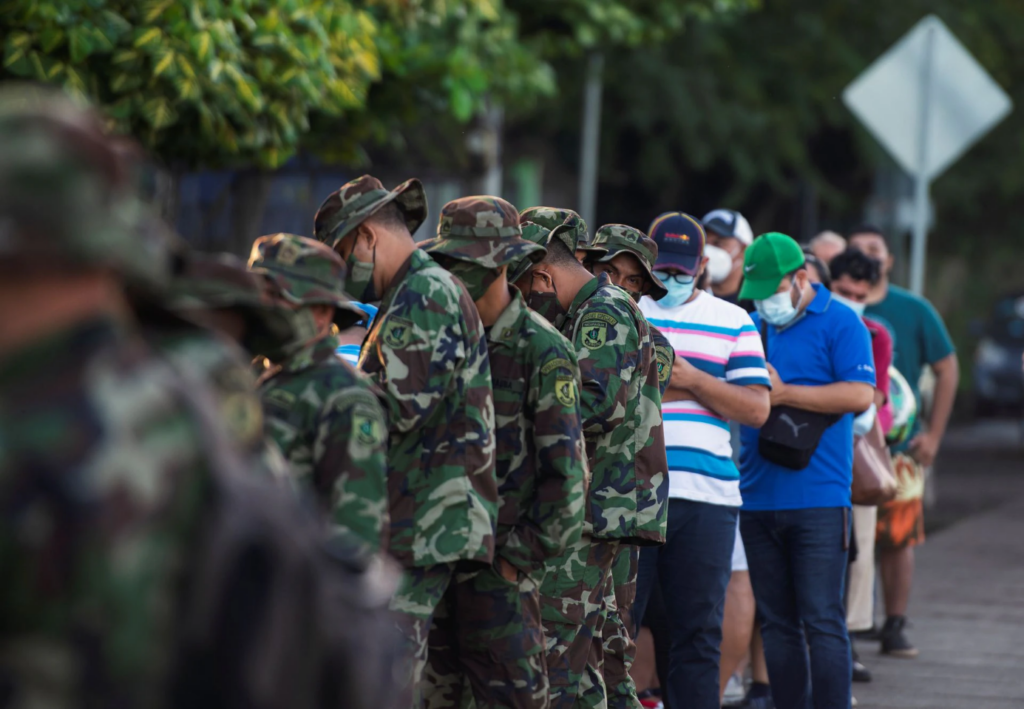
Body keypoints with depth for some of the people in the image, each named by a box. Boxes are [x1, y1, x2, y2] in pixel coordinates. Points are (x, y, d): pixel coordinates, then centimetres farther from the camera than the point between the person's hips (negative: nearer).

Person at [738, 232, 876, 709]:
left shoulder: (840, 323, -2)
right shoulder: (755, 327, 15)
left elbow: (860, 395, -13)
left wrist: (782, 393, -14)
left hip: (818, 500, -6)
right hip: (758, 500, 6)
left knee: (823, 623, -6)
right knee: (777, 624, 8)